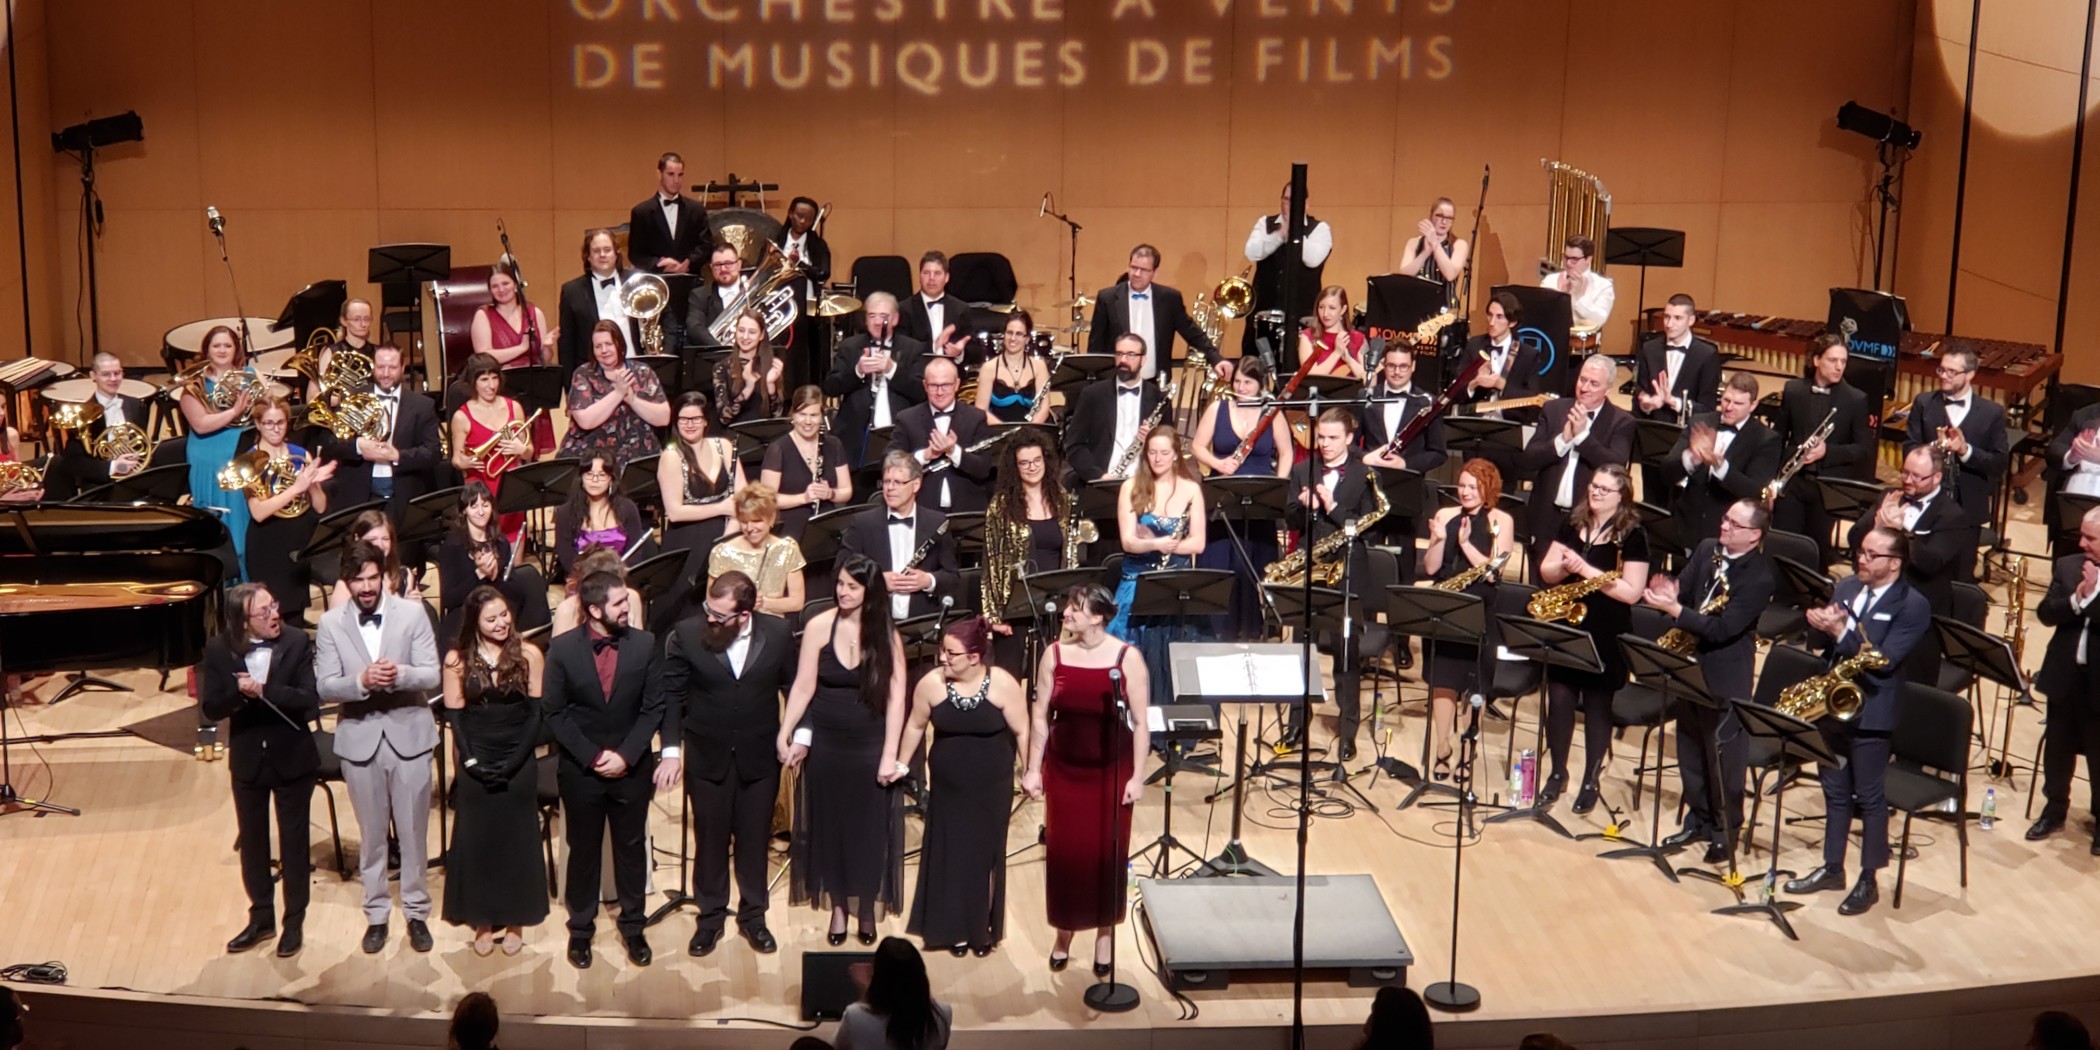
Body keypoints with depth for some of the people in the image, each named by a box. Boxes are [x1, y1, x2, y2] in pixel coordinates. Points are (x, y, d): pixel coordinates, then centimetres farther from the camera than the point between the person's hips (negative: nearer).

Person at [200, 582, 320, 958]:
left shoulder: (297, 642, -13)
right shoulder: (219, 651, -8)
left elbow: (309, 700, -19)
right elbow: (211, 708, -10)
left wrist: (264, 691, -30)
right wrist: (239, 694, -29)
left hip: (292, 757, -2)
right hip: (247, 760, 2)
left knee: (293, 841, 10)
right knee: (252, 841, 16)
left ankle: (294, 922, 24)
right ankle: (261, 917, 33)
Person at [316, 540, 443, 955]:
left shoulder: (412, 613, -4)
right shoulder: (330, 623, -1)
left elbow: (433, 675, -8)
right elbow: (325, 687, -6)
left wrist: (399, 674, -28)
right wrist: (361, 681, -25)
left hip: (409, 734, -1)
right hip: (359, 738, 1)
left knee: (414, 832, 8)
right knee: (371, 834, 11)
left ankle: (417, 912, 22)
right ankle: (376, 915, 24)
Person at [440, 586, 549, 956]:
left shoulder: (529, 656, -5)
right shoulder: (457, 659, -2)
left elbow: (536, 713, -4)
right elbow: (454, 716, -1)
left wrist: (513, 762, -11)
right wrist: (472, 762, -11)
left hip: (519, 765, 0)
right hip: (475, 764, 0)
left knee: (517, 840, 7)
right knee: (476, 841, 6)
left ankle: (515, 921, 20)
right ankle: (482, 922, 18)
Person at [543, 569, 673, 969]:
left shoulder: (644, 644, -8)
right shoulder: (562, 648, -10)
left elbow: (654, 707, -5)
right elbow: (553, 711, -6)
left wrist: (625, 755, -12)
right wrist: (592, 756, -12)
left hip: (632, 767, 1)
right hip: (580, 769, -1)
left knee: (631, 848, 12)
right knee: (583, 850, 12)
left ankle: (632, 925, 27)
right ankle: (580, 928, 27)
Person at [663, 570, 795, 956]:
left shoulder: (778, 633, -12)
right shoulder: (686, 635, -14)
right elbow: (671, 694, -5)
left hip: (760, 755, 1)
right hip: (707, 757, -1)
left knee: (755, 838, 13)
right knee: (711, 839, 11)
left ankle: (753, 916, 32)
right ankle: (710, 918, 29)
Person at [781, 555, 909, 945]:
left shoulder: (886, 634, -7)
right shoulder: (819, 626, -7)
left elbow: (895, 696, -9)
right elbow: (803, 686, -5)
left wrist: (889, 755, -14)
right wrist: (785, 735, -14)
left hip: (870, 746, 0)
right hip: (826, 744, 1)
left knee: (869, 829, 7)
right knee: (830, 825, 9)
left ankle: (867, 909, 23)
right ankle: (837, 905, 23)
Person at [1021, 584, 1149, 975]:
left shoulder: (1128, 658, -11)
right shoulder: (1055, 654, -4)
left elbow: (1140, 723, -7)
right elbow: (1041, 716, 2)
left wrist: (1137, 776, -10)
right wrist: (1033, 769, 0)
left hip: (1111, 770, -2)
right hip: (1064, 768, 2)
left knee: (1107, 853, 7)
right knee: (1064, 852, 8)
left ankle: (1105, 934, 25)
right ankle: (1064, 934, 26)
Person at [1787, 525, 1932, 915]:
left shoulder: (1912, 605, -12)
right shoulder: (1846, 586, 8)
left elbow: (1883, 660, -20)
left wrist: (1840, 631, -26)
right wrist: (1820, 625, -13)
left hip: (1870, 712, -6)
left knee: (1869, 796, 5)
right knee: (1835, 792, 16)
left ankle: (1869, 879, 16)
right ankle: (1832, 868, 28)